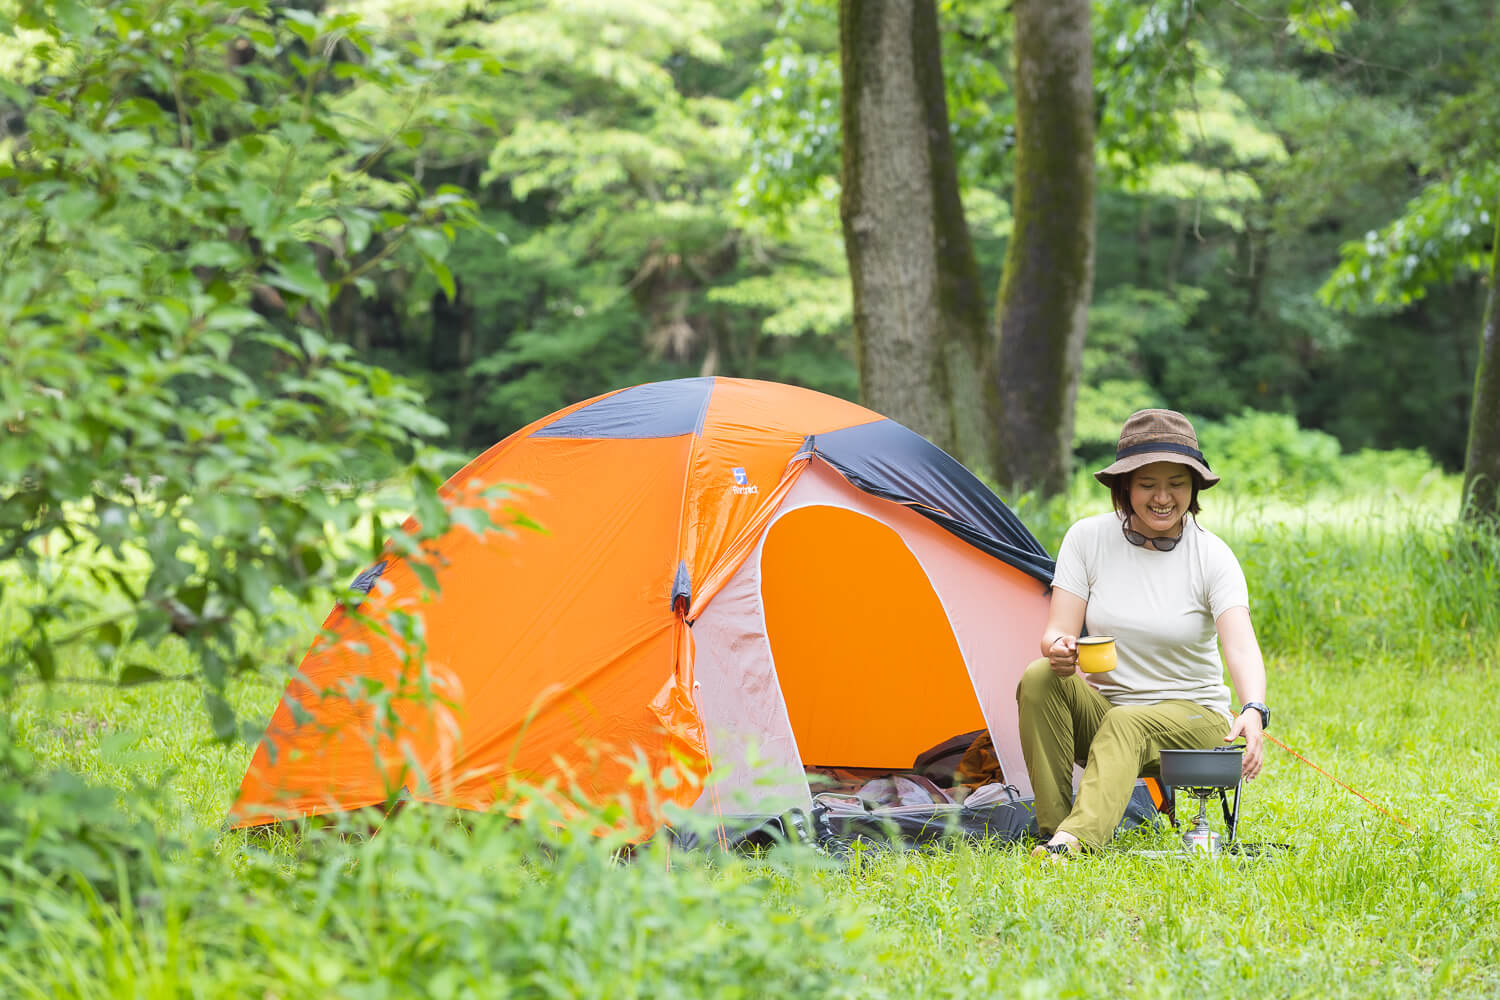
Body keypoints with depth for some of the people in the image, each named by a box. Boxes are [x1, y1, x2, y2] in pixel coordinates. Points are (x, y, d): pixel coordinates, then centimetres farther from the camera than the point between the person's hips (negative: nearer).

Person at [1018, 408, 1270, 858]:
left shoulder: (1213, 556, -12)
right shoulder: (1088, 538, -5)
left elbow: (1240, 646, -25)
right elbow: (1057, 632, -8)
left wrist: (1253, 712, -46)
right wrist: (1059, 649, -34)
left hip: (1192, 719, -2)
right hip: (1100, 709, 2)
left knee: (1127, 725, -36)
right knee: (1039, 678, -28)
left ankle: (1074, 840, -54)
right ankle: (1053, 829, -27)